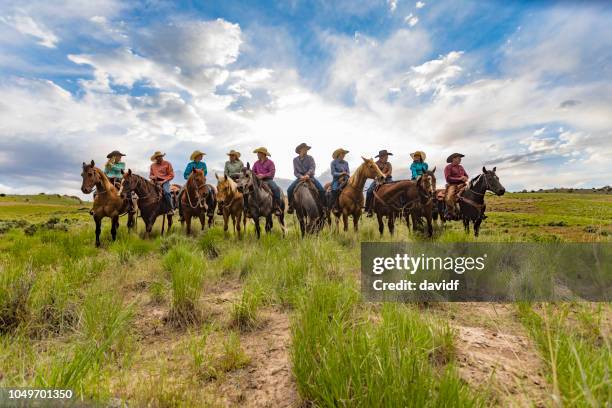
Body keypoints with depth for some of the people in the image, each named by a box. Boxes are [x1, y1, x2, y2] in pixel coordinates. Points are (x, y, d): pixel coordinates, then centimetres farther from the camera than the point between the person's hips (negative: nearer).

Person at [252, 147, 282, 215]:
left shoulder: (270, 162, -1)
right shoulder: (256, 163, 14)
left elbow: (272, 173, -10)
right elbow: (253, 172, 15)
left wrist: (263, 175, -20)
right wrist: (256, 175, -7)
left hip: (268, 180, -4)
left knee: (276, 189, -30)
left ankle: (277, 207, -23)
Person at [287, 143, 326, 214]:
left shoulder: (310, 158, 2)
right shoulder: (295, 160, 6)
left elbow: (312, 168, -12)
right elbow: (295, 172, 1)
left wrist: (307, 175, -31)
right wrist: (301, 176, -20)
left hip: (310, 177, -1)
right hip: (300, 177, 1)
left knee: (321, 189, -21)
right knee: (289, 190, -18)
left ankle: (323, 205, -6)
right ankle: (291, 205, 1)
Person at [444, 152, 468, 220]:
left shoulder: (461, 167, 21)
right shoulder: (448, 167, 0)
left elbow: (466, 175, 24)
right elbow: (448, 178, -11)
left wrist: (465, 178, -1)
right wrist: (459, 179, -15)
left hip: (462, 185, 6)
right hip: (452, 185, -6)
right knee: (449, 198, -32)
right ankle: (451, 213, -20)